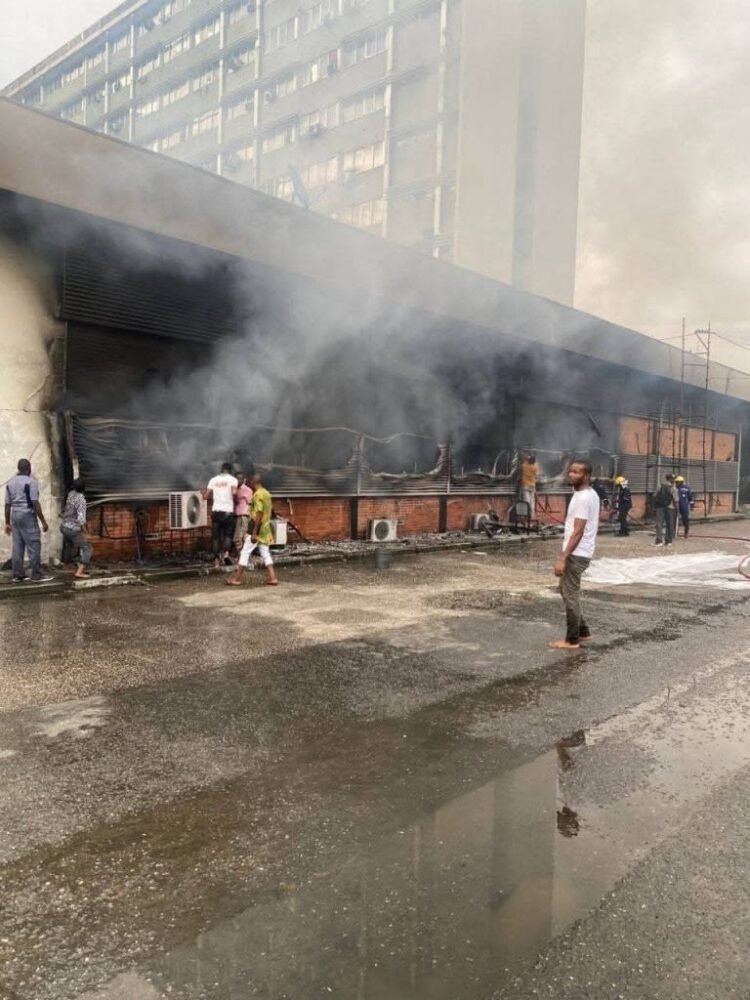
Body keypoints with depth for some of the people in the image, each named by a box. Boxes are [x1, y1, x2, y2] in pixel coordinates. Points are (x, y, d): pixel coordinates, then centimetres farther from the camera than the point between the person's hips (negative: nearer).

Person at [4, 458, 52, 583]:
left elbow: (7, 504, 11)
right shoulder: (31, 481, -9)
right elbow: (35, 503, -14)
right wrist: (43, 521, -11)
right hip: (28, 515, -7)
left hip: (15, 515, 7)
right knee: (34, 545, -4)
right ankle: (37, 575, -3)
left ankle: (17, 575, 11)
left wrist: (7, 523, 17)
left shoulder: (10, 482, 12)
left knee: (17, 546, 9)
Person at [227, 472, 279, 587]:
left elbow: (258, 514, -21)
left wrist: (254, 533, -21)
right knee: (265, 554, 10)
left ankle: (236, 578, 3)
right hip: (265, 529, 9)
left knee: (245, 553, -1)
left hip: (257, 529, -9)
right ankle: (272, 578, 6)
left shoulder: (257, 494, -16)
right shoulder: (266, 493, 12)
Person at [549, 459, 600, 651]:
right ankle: (582, 632, 26)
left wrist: (562, 558, -24)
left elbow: (578, 532, -24)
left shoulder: (583, 498, -20)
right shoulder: (589, 494, 12)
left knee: (570, 595, -1)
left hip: (577, 554, -10)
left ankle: (572, 640, 8)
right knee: (567, 591, 19)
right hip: (578, 553, 10)